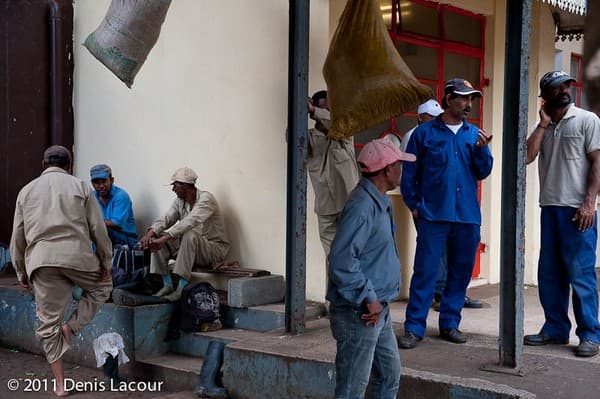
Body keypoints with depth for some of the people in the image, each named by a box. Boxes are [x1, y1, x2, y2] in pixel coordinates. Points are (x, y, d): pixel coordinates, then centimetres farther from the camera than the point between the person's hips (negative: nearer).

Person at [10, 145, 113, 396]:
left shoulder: (27, 191, 17)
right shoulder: (80, 187, 9)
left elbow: (17, 237, 15)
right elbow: (98, 228, 3)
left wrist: (21, 272, 22)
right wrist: (106, 262, 10)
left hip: (40, 259, 2)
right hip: (77, 255, -2)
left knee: (49, 322, 9)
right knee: (102, 287, 27)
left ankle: (60, 383, 10)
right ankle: (72, 327, 8)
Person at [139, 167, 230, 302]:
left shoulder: (206, 199, -19)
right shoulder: (179, 201, 7)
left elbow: (190, 222, -34)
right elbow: (166, 219, -4)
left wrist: (164, 239, -42)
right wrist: (150, 233, -25)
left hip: (215, 247, -7)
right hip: (190, 246, 8)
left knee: (189, 235, -38)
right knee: (157, 237, -9)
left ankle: (182, 288, -35)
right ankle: (167, 285, -9)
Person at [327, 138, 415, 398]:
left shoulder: (379, 203, 13)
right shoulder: (361, 206, -21)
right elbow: (341, 260, -28)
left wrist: (378, 301, 13)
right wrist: (369, 299, -22)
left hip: (378, 311, 10)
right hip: (358, 314, -10)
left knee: (390, 376, 21)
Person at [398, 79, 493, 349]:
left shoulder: (474, 134, 11)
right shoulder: (425, 132, 3)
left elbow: (483, 172, 8)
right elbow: (409, 174, 5)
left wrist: (481, 149, -8)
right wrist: (414, 205, 1)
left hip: (467, 216, 4)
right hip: (433, 215, -4)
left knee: (461, 272, 9)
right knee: (425, 272, -5)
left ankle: (450, 324, 21)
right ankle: (414, 328, 1)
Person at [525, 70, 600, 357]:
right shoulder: (542, 127, 15)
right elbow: (527, 156, 1)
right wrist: (544, 124, 0)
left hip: (577, 210, -5)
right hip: (549, 208, 5)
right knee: (549, 273, 9)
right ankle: (556, 328, 20)